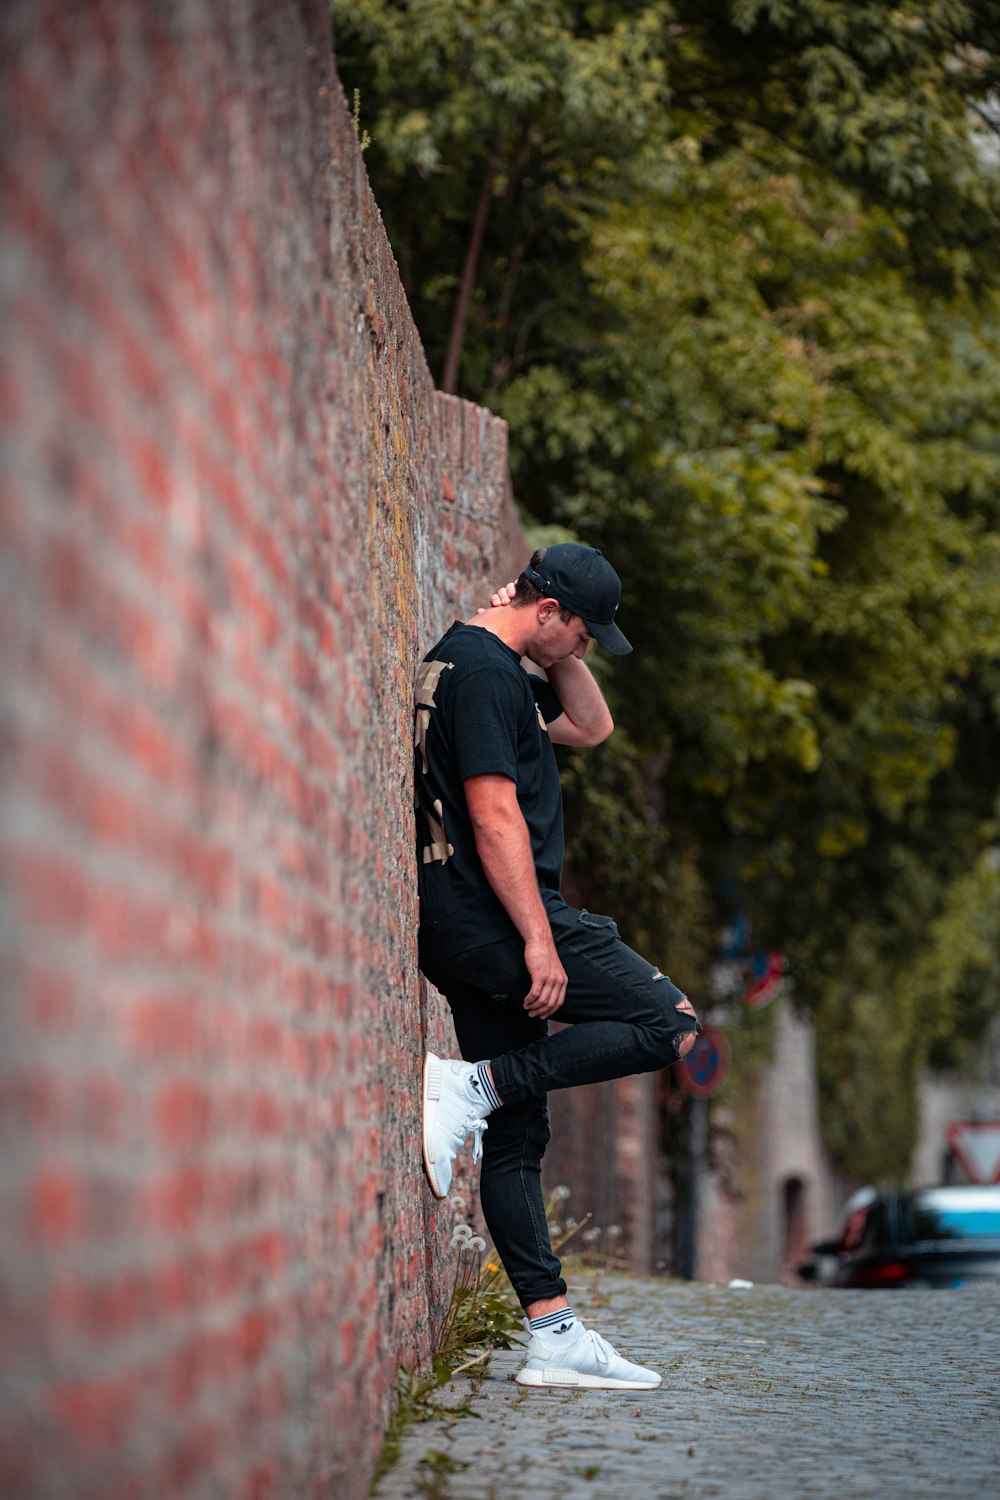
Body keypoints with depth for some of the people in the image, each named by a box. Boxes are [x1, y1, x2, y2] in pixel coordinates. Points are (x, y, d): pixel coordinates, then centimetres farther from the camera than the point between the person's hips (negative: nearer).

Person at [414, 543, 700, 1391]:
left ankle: (553, 1334, 6)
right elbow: (494, 817, -19)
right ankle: (470, 1087, -13)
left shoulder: (500, 668, 20)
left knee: (516, 1135, 6)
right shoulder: (483, 669, -12)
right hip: (492, 914, -11)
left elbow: (592, 727, 31)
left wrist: (561, 656, 15)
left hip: (467, 932, 11)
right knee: (670, 1026, -8)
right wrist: (538, 940, -21)